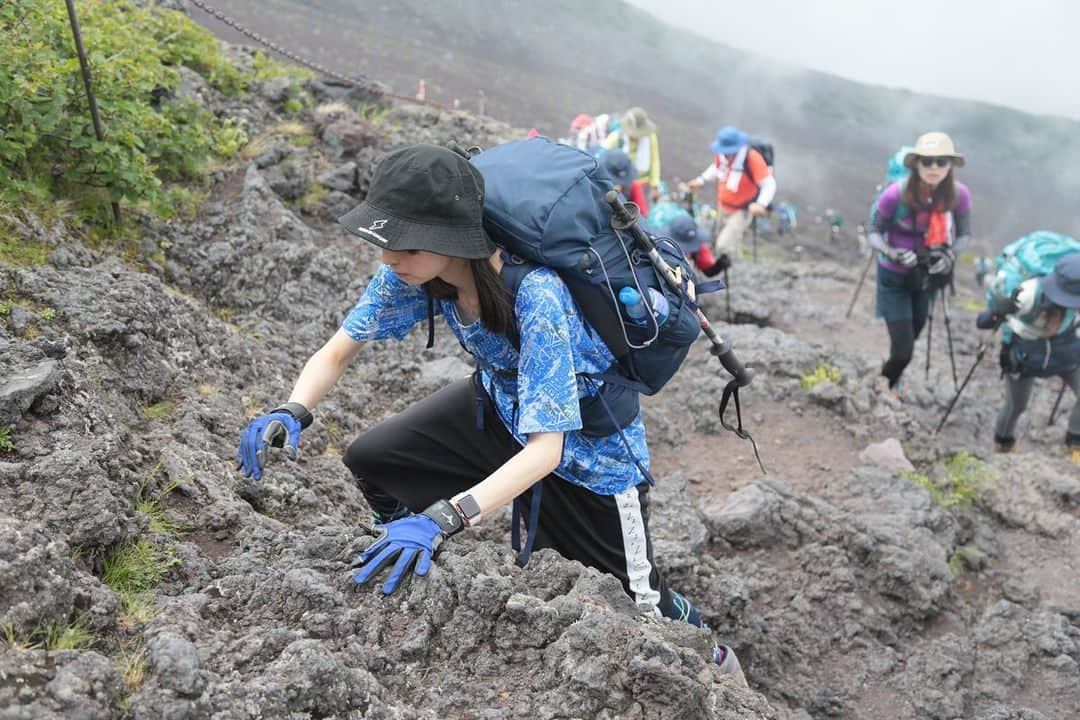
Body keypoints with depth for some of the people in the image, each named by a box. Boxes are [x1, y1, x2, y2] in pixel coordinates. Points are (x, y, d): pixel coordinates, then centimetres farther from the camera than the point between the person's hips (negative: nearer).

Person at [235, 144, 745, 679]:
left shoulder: (535, 295, -41)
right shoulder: (414, 271, -22)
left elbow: (546, 448, -41)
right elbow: (336, 354, -13)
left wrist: (443, 518, -51)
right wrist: (292, 412, -35)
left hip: (588, 447, -5)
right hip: (504, 407, 6)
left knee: (631, 600, 8)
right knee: (371, 459, -6)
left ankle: (714, 657, 42)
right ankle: (422, 574, 20)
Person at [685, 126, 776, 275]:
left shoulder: (751, 158, -29)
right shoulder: (722, 155, -12)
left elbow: (769, 184, -27)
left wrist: (761, 204, -43)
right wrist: (701, 180, -1)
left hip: (742, 211, -6)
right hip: (723, 207, 6)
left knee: (724, 246, -18)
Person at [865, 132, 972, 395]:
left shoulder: (959, 194, -19)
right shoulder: (895, 195, -29)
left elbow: (964, 234, -4)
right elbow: (874, 234, -16)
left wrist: (949, 254, -25)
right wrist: (893, 253, -35)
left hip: (927, 274, 4)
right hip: (895, 277, -4)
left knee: (915, 330, 25)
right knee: (903, 350, -7)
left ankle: (892, 381, 55)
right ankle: (887, 383, 28)